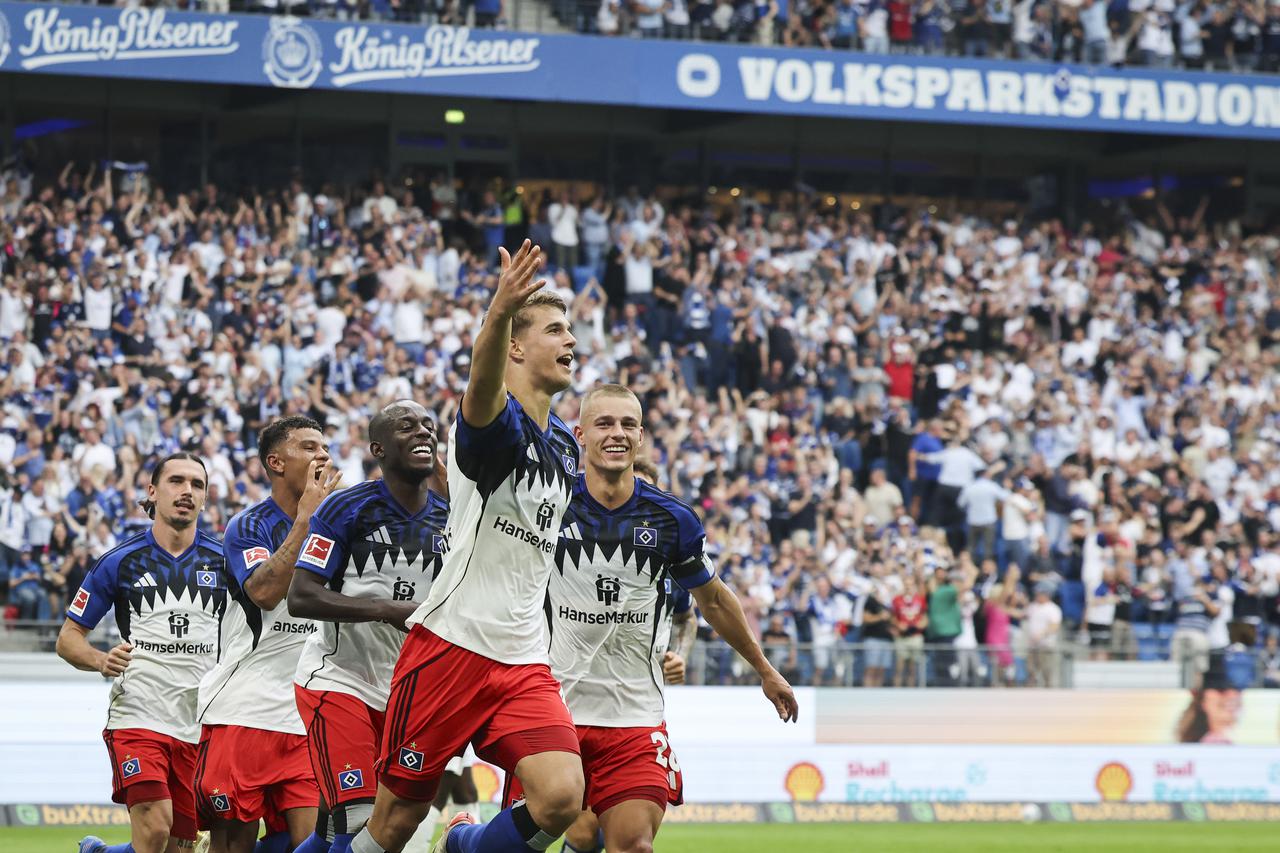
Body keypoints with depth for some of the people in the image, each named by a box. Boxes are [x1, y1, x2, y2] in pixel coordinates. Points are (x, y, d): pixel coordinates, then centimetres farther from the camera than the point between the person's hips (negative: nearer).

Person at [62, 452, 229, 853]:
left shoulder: (223, 561, 7)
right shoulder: (119, 562, 2)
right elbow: (68, 638, 6)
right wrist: (101, 660, -14)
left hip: (199, 726, 3)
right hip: (137, 716, -3)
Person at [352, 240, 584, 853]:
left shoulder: (564, 447, 14)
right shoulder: (499, 423, -9)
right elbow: (483, 385, -35)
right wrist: (500, 314, -54)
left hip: (524, 664, 6)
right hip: (452, 643, -6)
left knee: (562, 800, -16)